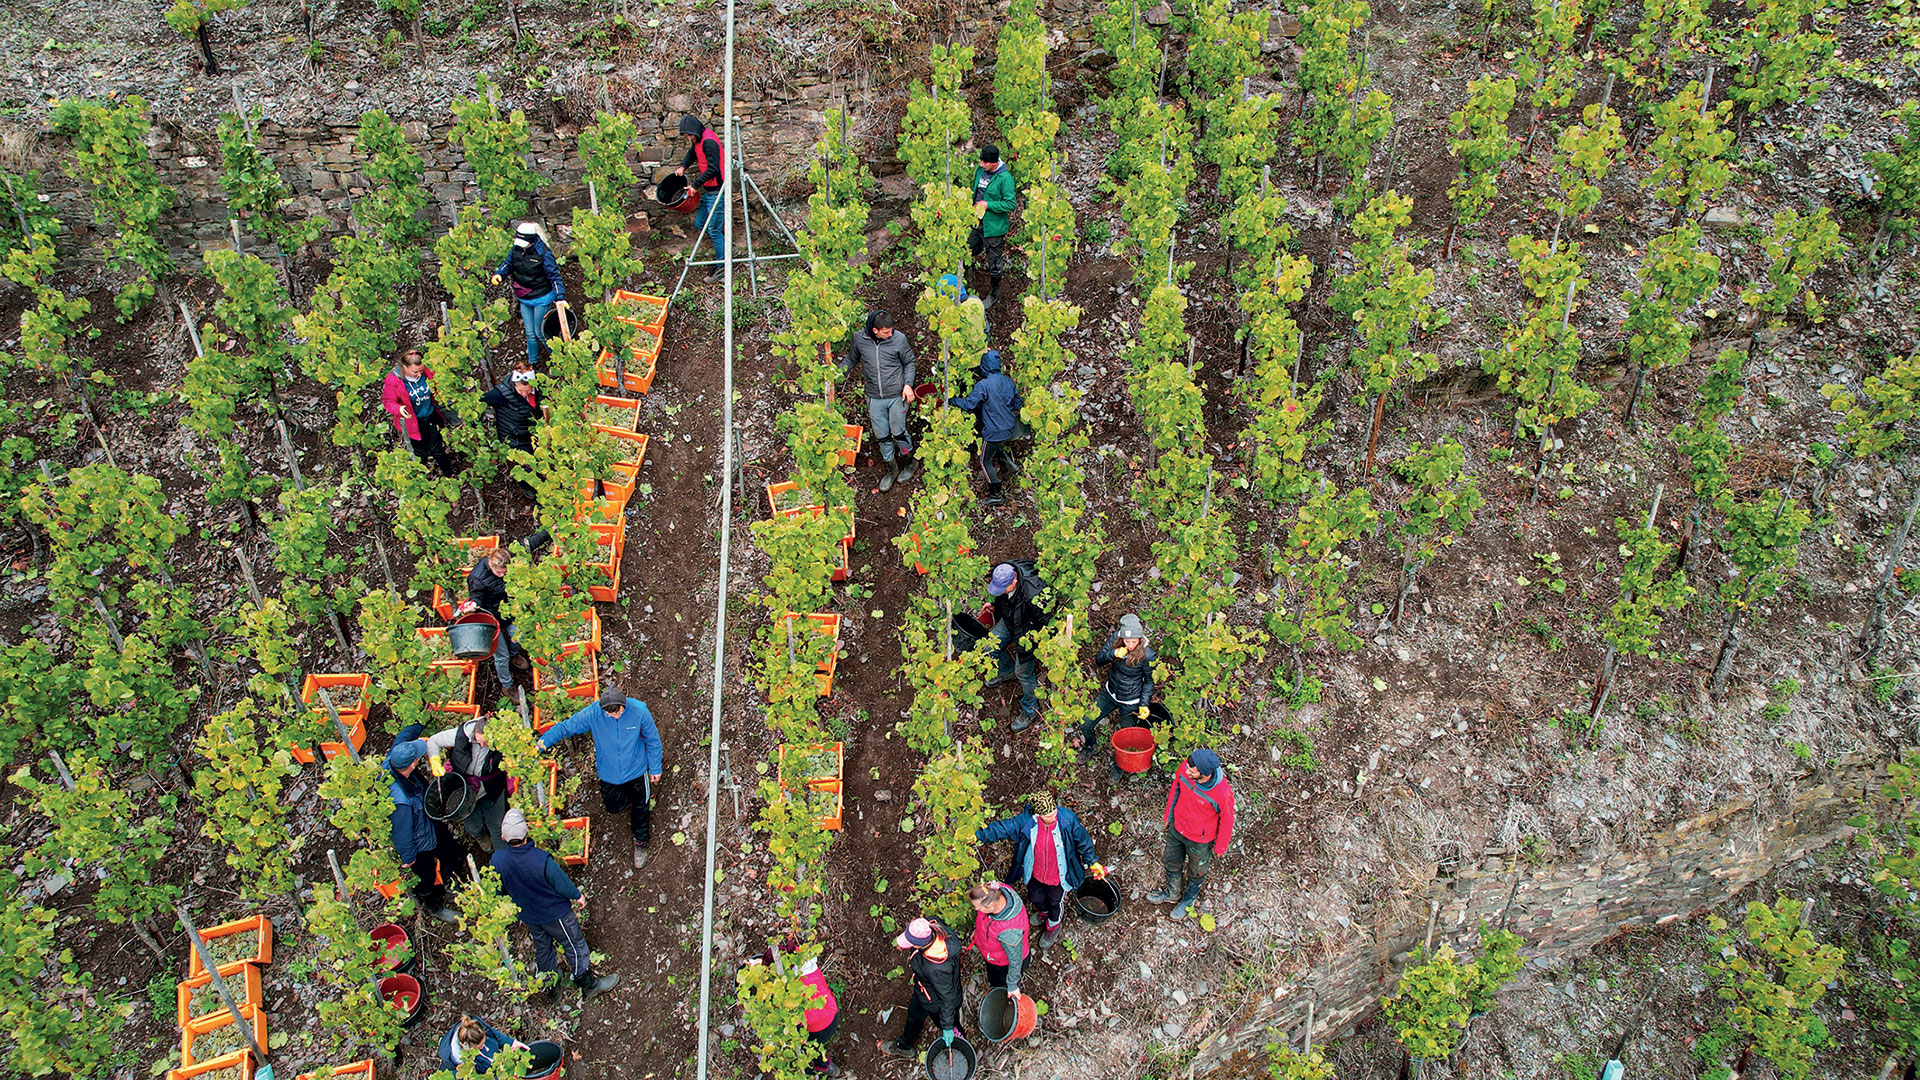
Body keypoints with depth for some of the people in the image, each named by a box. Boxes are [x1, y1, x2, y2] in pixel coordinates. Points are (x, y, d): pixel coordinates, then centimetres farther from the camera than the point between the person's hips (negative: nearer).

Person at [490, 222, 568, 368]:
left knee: (540, 333, 3)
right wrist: (498, 274, -13)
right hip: (524, 300, 5)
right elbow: (508, 264, 9)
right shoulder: (516, 249, -7)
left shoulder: (543, 253, -23)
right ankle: (533, 362, 31)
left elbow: (554, 276, -19)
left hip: (541, 299, -5)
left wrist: (560, 297, -24)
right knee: (530, 333, 14)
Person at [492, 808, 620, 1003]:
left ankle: (552, 991, 48)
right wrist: (578, 896, 1)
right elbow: (562, 884, -21)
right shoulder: (542, 860, -38)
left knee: (542, 948, 28)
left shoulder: (497, 859, -25)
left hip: (527, 915, 5)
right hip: (554, 913, -5)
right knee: (575, 946, 19)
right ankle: (589, 985, 38)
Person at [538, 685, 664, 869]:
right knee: (614, 806, 19)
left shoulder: (639, 712, -28)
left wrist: (655, 769, -1)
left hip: (636, 770, -1)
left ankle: (640, 842, 44)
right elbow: (565, 727, -15)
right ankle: (629, 804, 57)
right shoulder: (593, 714, -27)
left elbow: (652, 740, -11)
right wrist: (541, 744, -27)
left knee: (640, 807, 16)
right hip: (609, 773, 1)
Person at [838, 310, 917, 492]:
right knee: (882, 436, 9)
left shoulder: (899, 339, -11)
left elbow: (909, 362, 2)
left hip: (896, 395, -2)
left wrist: (908, 384, -9)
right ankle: (891, 469, 29)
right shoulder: (859, 338, -7)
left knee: (898, 433, 6)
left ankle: (909, 463, 32)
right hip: (874, 398, 2)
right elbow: (851, 359, 11)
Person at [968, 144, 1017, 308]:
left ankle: (994, 293, 26)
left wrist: (988, 205, -21)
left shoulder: (1004, 178, -20)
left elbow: (1011, 204, -20)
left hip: (994, 227, -7)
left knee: (994, 263, 6)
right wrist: (974, 205, 11)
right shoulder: (979, 170, 1)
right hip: (977, 222, 7)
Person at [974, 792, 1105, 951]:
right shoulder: (1026, 820, -29)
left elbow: (1082, 841, -13)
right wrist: (978, 835, -16)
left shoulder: (1068, 819, -31)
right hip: (1036, 873, 2)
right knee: (1035, 897, 29)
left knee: (1055, 902, 23)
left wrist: (1092, 862, -2)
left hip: (1058, 875, -2)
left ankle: (1053, 926, 57)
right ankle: (1044, 912, 66)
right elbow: (1003, 827, -15)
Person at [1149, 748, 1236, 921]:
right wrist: (1169, 815, 10)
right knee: (1171, 862, 28)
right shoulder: (1185, 768, -28)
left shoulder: (1223, 793, -40)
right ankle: (1171, 894, 58)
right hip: (1177, 829, 4)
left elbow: (1226, 820, -19)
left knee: (1196, 872, 26)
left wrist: (1220, 847, -3)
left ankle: (1189, 899, 57)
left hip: (1200, 840, -4)